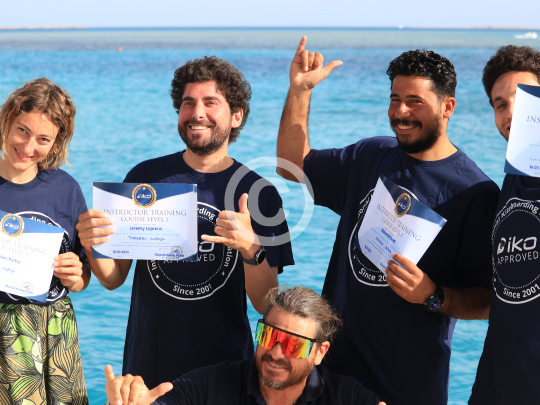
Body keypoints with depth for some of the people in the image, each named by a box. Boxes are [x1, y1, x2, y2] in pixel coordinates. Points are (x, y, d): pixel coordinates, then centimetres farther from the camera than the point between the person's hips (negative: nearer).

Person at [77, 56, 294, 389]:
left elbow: (267, 306, -9)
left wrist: (252, 250, -27)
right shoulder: (146, 177, -2)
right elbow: (114, 279, 1)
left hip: (225, 367, -1)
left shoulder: (260, 192, -6)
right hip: (148, 366, 1)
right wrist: (94, 246, -19)